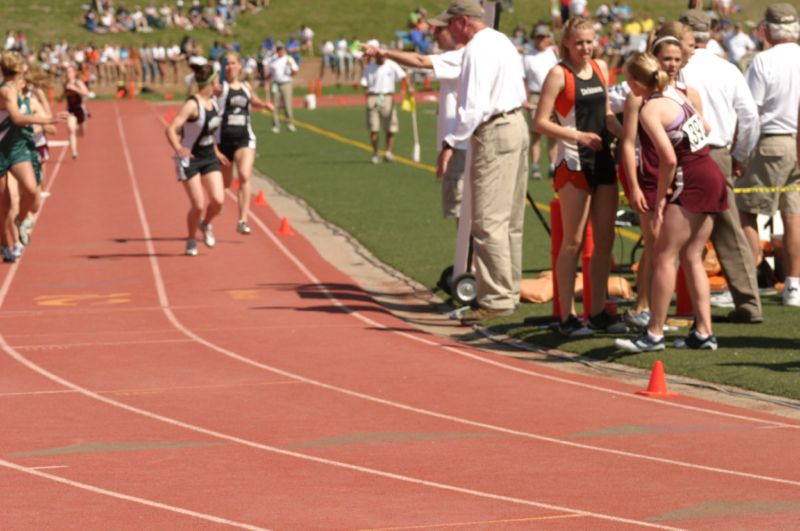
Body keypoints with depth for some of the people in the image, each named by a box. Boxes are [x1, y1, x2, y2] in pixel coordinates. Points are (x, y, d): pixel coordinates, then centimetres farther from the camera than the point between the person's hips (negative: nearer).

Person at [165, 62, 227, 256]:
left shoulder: (213, 101, 3)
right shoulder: (192, 105, -21)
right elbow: (171, 129, -30)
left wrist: (216, 152, 23)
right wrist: (177, 148, -45)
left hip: (209, 157, 6)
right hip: (190, 159, -6)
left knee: (218, 200, -9)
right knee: (198, 206, -7)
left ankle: (206, 225, 22)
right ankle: (191, 240, 19)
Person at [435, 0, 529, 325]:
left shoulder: (477, 49, -14)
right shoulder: (502, 41, 16)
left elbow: (474, 106, -22)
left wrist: (451, 143, -23)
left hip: (494, 134, -11)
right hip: (516, 125, 11)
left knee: (488, 222, -10)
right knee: (510, 220, 14)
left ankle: (497, 299, -11)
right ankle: (509, 291, 21)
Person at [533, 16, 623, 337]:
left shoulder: (600, 68, 11)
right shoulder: (559, 74, -8)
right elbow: (540, 123, -12)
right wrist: (578, 135, -21)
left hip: (603, 160, 7)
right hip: (574, 163, -7)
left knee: (605, 239, 8)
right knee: (573, 242, -4)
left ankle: (598, 311, 16)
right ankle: (567, 316, 0)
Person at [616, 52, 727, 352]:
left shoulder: (650, 110, -14)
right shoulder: (674, 94, 12)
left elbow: (669, 159, -21)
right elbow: (705, 128, 25)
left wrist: (659, 199, -12)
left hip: (691, 183, -9)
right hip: (711, 179, 9)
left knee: (664, 257, -6)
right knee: (691, 257, 11)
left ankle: (655, 333, -5)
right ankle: (704, 332, 10)